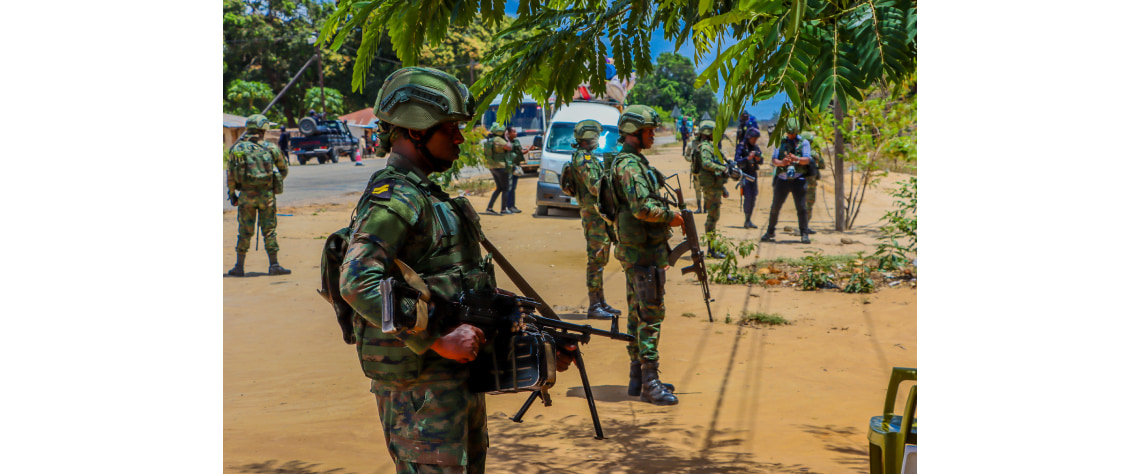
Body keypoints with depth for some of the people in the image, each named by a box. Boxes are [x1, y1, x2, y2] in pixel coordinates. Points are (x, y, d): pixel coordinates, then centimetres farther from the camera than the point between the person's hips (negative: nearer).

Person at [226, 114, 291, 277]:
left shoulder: (237, 148, 1)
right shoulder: (271, 148, -1)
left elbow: (230, 174, 1)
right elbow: (284, 170, 8)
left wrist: (232, 194, 10)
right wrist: (277, 179, 27)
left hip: (245, 195, 1)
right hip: (266, 195, -1)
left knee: (244, 232, 8)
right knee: (269, 230, 6)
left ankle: (239, 267, 11)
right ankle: (274, 265, 7)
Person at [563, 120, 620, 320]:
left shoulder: (587, 157, 18)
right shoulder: (584, 158, -15)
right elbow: (595, 187, -23)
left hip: (599, 215, 11)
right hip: (595, 215, -11)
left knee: (600, 260, 14)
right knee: (596, 260, -7)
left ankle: (601, 303, 21)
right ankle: (594, 307, -4)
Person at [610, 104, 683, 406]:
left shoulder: (633, 161, 17)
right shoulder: (630, 165, -16)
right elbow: (643, 207, -27)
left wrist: (665, 216, 14)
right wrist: (671, 217, -13)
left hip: (636, 251, 11)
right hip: (645, 252, -11)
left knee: (638, 313, 13)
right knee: (650, 315, -9)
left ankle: (638, 378, 20)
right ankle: (650, 383, -6)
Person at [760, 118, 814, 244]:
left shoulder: (804, 143, 6)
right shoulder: (781, 142, 12)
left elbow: (807, 160, -8)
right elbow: (774, 160, 3)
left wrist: (796, 159, -29)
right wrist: (781, 162, -20)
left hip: (798, 179, -2)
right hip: (782, 179, 2)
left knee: (802, 208, -7)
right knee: (775, 207, 6)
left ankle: (804, 234, -2)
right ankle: (770, 232, 20)